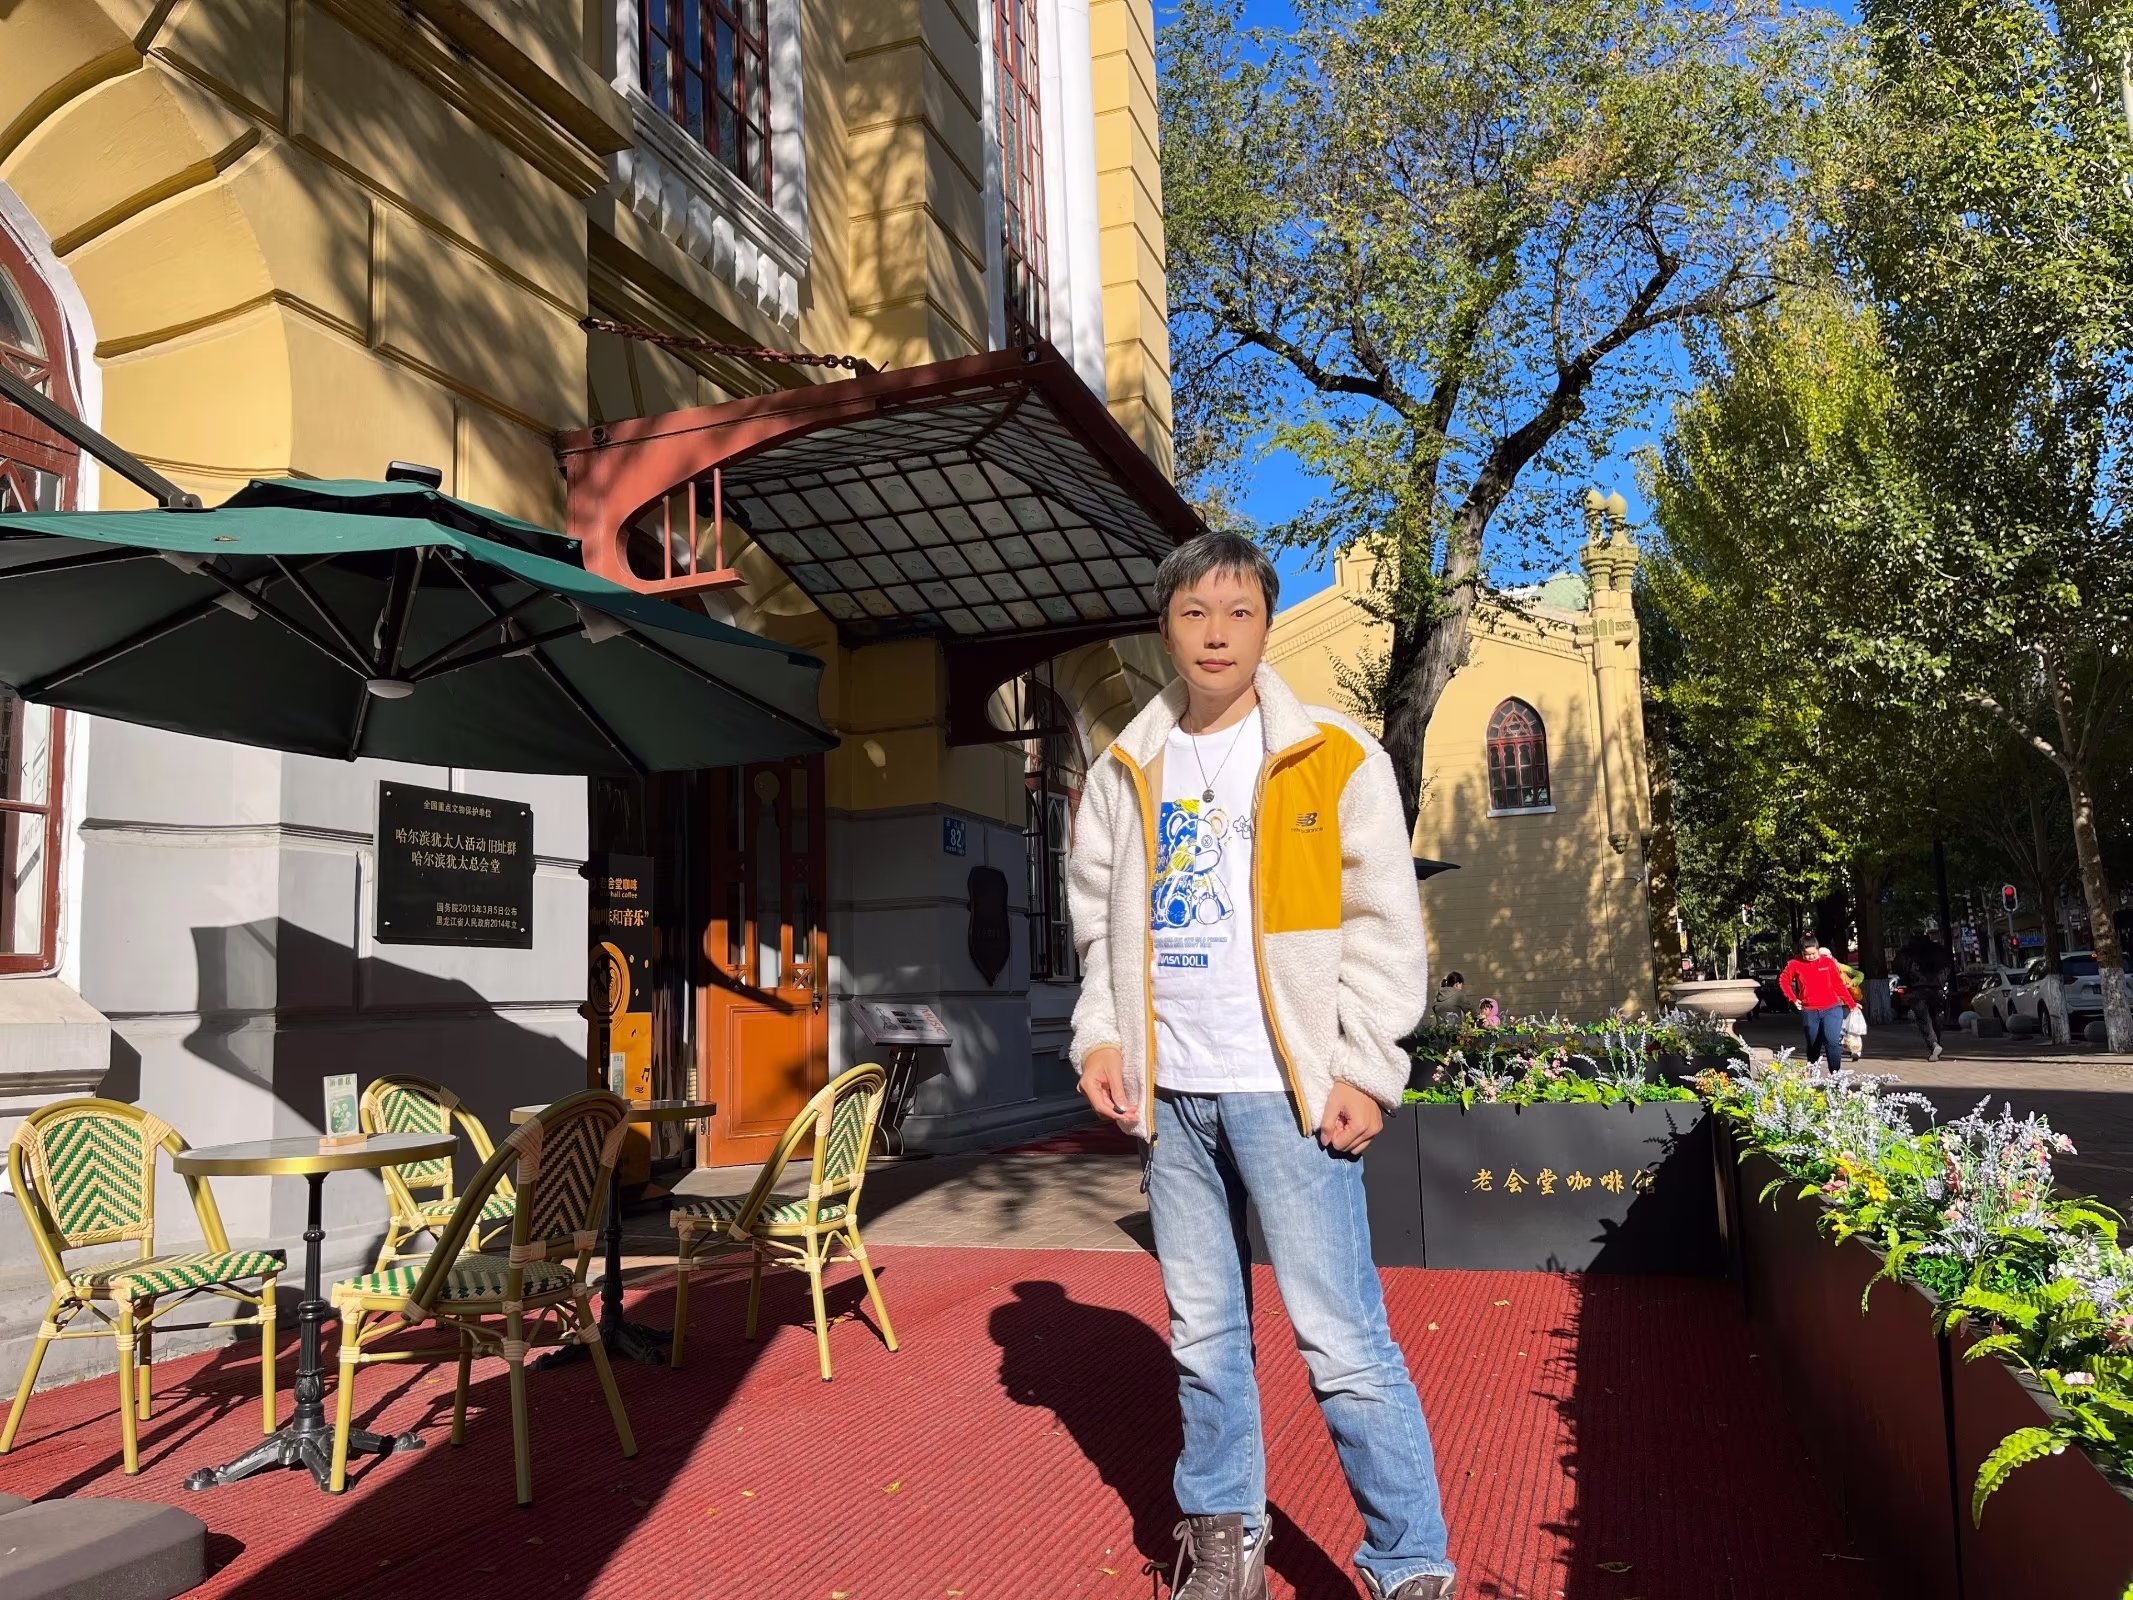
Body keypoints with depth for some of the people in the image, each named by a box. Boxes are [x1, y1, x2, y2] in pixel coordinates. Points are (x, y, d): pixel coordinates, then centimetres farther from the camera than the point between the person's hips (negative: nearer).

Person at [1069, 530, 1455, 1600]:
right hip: (1169, 1094, 5)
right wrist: (1099, 1036, 3)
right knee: (1202, 1333, 14)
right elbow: (1097, 924, 16)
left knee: (1341, 1338, -4)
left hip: (1287, 1089, -4)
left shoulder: (1336, 761, -2)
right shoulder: (1125, 774, 10)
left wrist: (1367, 1073, -9)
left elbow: (1384, 927, -4)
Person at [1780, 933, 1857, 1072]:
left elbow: (1839, 984, 4)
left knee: (1832, 1041, -18)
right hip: (1809, 1012, 1)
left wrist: (1851, 1003, 6)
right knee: (1813, 1045, 13)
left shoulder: (1828, 962, -2)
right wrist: (1793, 999, 3)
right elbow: (1783, 980, 10)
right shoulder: (1795, 964, -2)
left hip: (1831, 1009, -1)